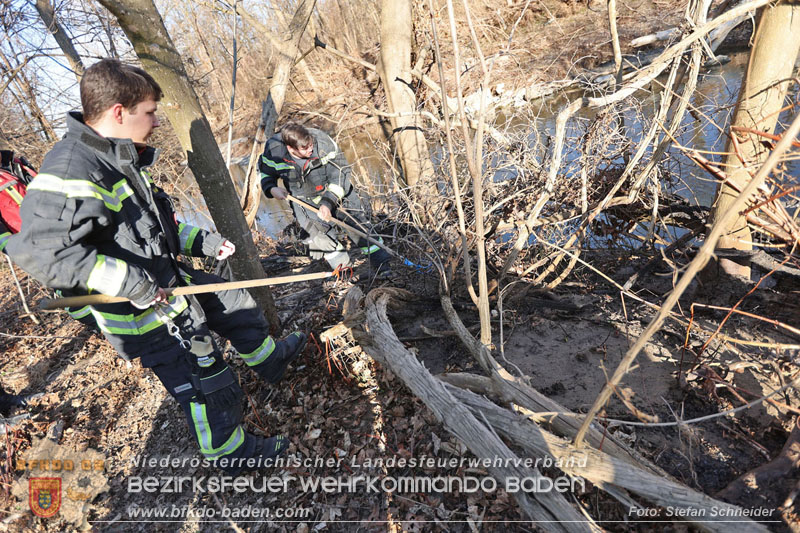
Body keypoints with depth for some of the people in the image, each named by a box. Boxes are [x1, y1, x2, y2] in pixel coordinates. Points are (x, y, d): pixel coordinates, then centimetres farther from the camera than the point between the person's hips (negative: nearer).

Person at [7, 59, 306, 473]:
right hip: (145, 313, -9)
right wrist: (129, 282, -31)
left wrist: (203, 242, 10)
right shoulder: (71, 172, -26)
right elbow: (39, 250, -30)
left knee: (236, 305, 24)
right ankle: (231, 453, 27)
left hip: (171, 283, 10)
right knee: (208, 384, 3)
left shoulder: (120, 160, 6)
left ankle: (270, 360, 50)